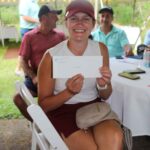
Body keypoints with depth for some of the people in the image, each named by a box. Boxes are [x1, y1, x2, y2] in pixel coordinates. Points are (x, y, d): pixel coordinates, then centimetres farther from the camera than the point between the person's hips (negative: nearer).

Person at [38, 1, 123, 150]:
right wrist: (69, 92, -23)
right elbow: (43, 105, -5)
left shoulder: (101, 49, 0)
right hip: (63, 112, -2)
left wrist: (104, 85, -15)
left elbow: (105, 96, 8)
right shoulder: (51, 56, -11)